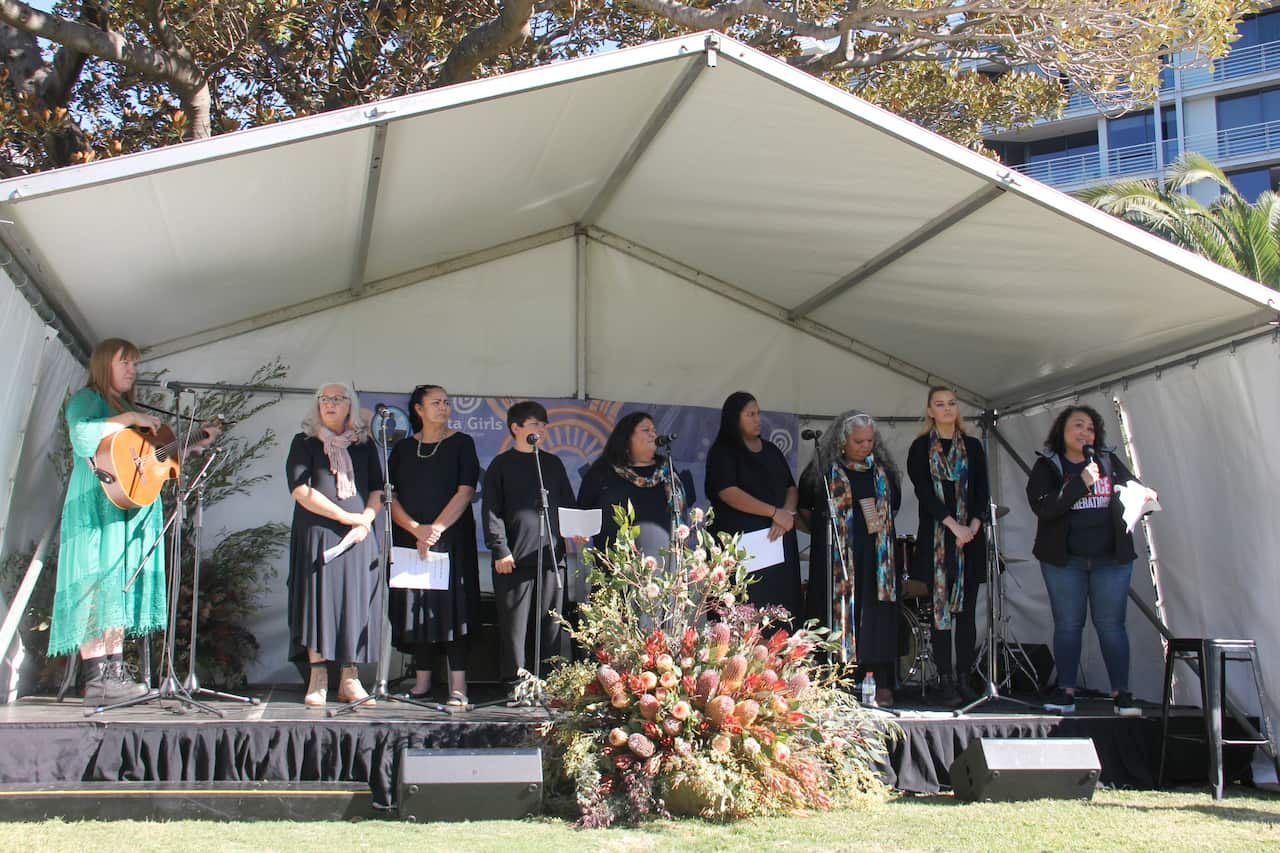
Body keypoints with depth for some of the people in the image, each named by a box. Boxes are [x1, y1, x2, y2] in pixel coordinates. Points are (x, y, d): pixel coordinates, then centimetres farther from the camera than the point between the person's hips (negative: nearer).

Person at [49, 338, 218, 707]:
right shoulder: (86, 399, 0)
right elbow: (82, 436, -21)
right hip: (98, 506, -9)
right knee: (98, 584, -13)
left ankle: (115, 674, 5)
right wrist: (129, 419, -18)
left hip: (131, 511, 9)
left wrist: (198, 443, 16)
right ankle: (97, 679, -16)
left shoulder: (130, 406, 24)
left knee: (121, 587, 5)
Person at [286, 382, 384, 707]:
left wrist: (365, 521, -9)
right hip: (317, 534, -2)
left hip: (358, 538, 2)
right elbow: (300, 490, -5)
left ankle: (350, 680, 1)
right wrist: (346, 516, -11)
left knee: (355, 602, -2)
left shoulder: (365, 446, 14)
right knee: (317, 599, -6)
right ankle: (318, 680, -3)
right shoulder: (305, 443, 6)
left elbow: (378, 490, 11)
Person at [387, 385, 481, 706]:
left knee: (451, 605, -7)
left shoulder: (460, 444, 4)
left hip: (452, 537, -3)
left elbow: (465, 492, -5)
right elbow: (389, 495, 3)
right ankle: (421, 680, 9)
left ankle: (458, 686, -9)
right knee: (415, 606, 2)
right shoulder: (403, 449, 10)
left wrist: (436, 529, -15)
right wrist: (416, 529, -12)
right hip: (410, 539, 3)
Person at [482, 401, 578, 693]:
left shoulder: (553, 464, 17)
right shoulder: (502, 465, 4)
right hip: (515, 556, -4)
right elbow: (491, 510, -1)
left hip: (551, 554, 4)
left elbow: (568, 504, 20)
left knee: (551, 622, 4)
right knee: (515, 622, -2)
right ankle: (514, 683, 5)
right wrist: (500, 549, -9)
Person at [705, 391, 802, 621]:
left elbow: (791, 488, 14)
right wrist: (775, 512, -16)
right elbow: (728, 492, -13)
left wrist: (787, 513, -8)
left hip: (777, 541, 6)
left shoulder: (771, 450, 18)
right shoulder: (722, 452, 0)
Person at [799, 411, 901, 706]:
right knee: (838, 613, -6)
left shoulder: (882, 470, 10)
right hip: (837, 556, -3)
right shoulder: (823, 470, -1)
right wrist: (824, 530, 5)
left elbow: (894, 505, 25)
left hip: (876, 557, 3)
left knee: (877, 616, 0)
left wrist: (881, 525, 12)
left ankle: (881, 684, 2)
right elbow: (804, 507, 10)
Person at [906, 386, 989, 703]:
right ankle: (946, 681, 0)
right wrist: (954, 525, -17)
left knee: (967, 610, 1)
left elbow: (983, 492, 7)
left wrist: (974, 525, -10)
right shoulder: (921, 448, 4)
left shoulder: (972, 446, 12)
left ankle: (964, 678, 5)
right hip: (935, 538, -2)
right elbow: (923, 491, -7)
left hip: (970, 537, 2)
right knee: (941, 609, -2)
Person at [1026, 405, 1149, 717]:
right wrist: (1081, 483, -19)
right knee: (1067, 625, 4)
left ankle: (1121, 694, 3)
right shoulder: (1047, 466, 1)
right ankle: (1066, 692, 9)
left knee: (1110, 624, 1)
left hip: (1111, 559, 1)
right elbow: (1042, 506, -13)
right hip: (1064, 560, -1)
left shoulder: (1109, 462, 10)